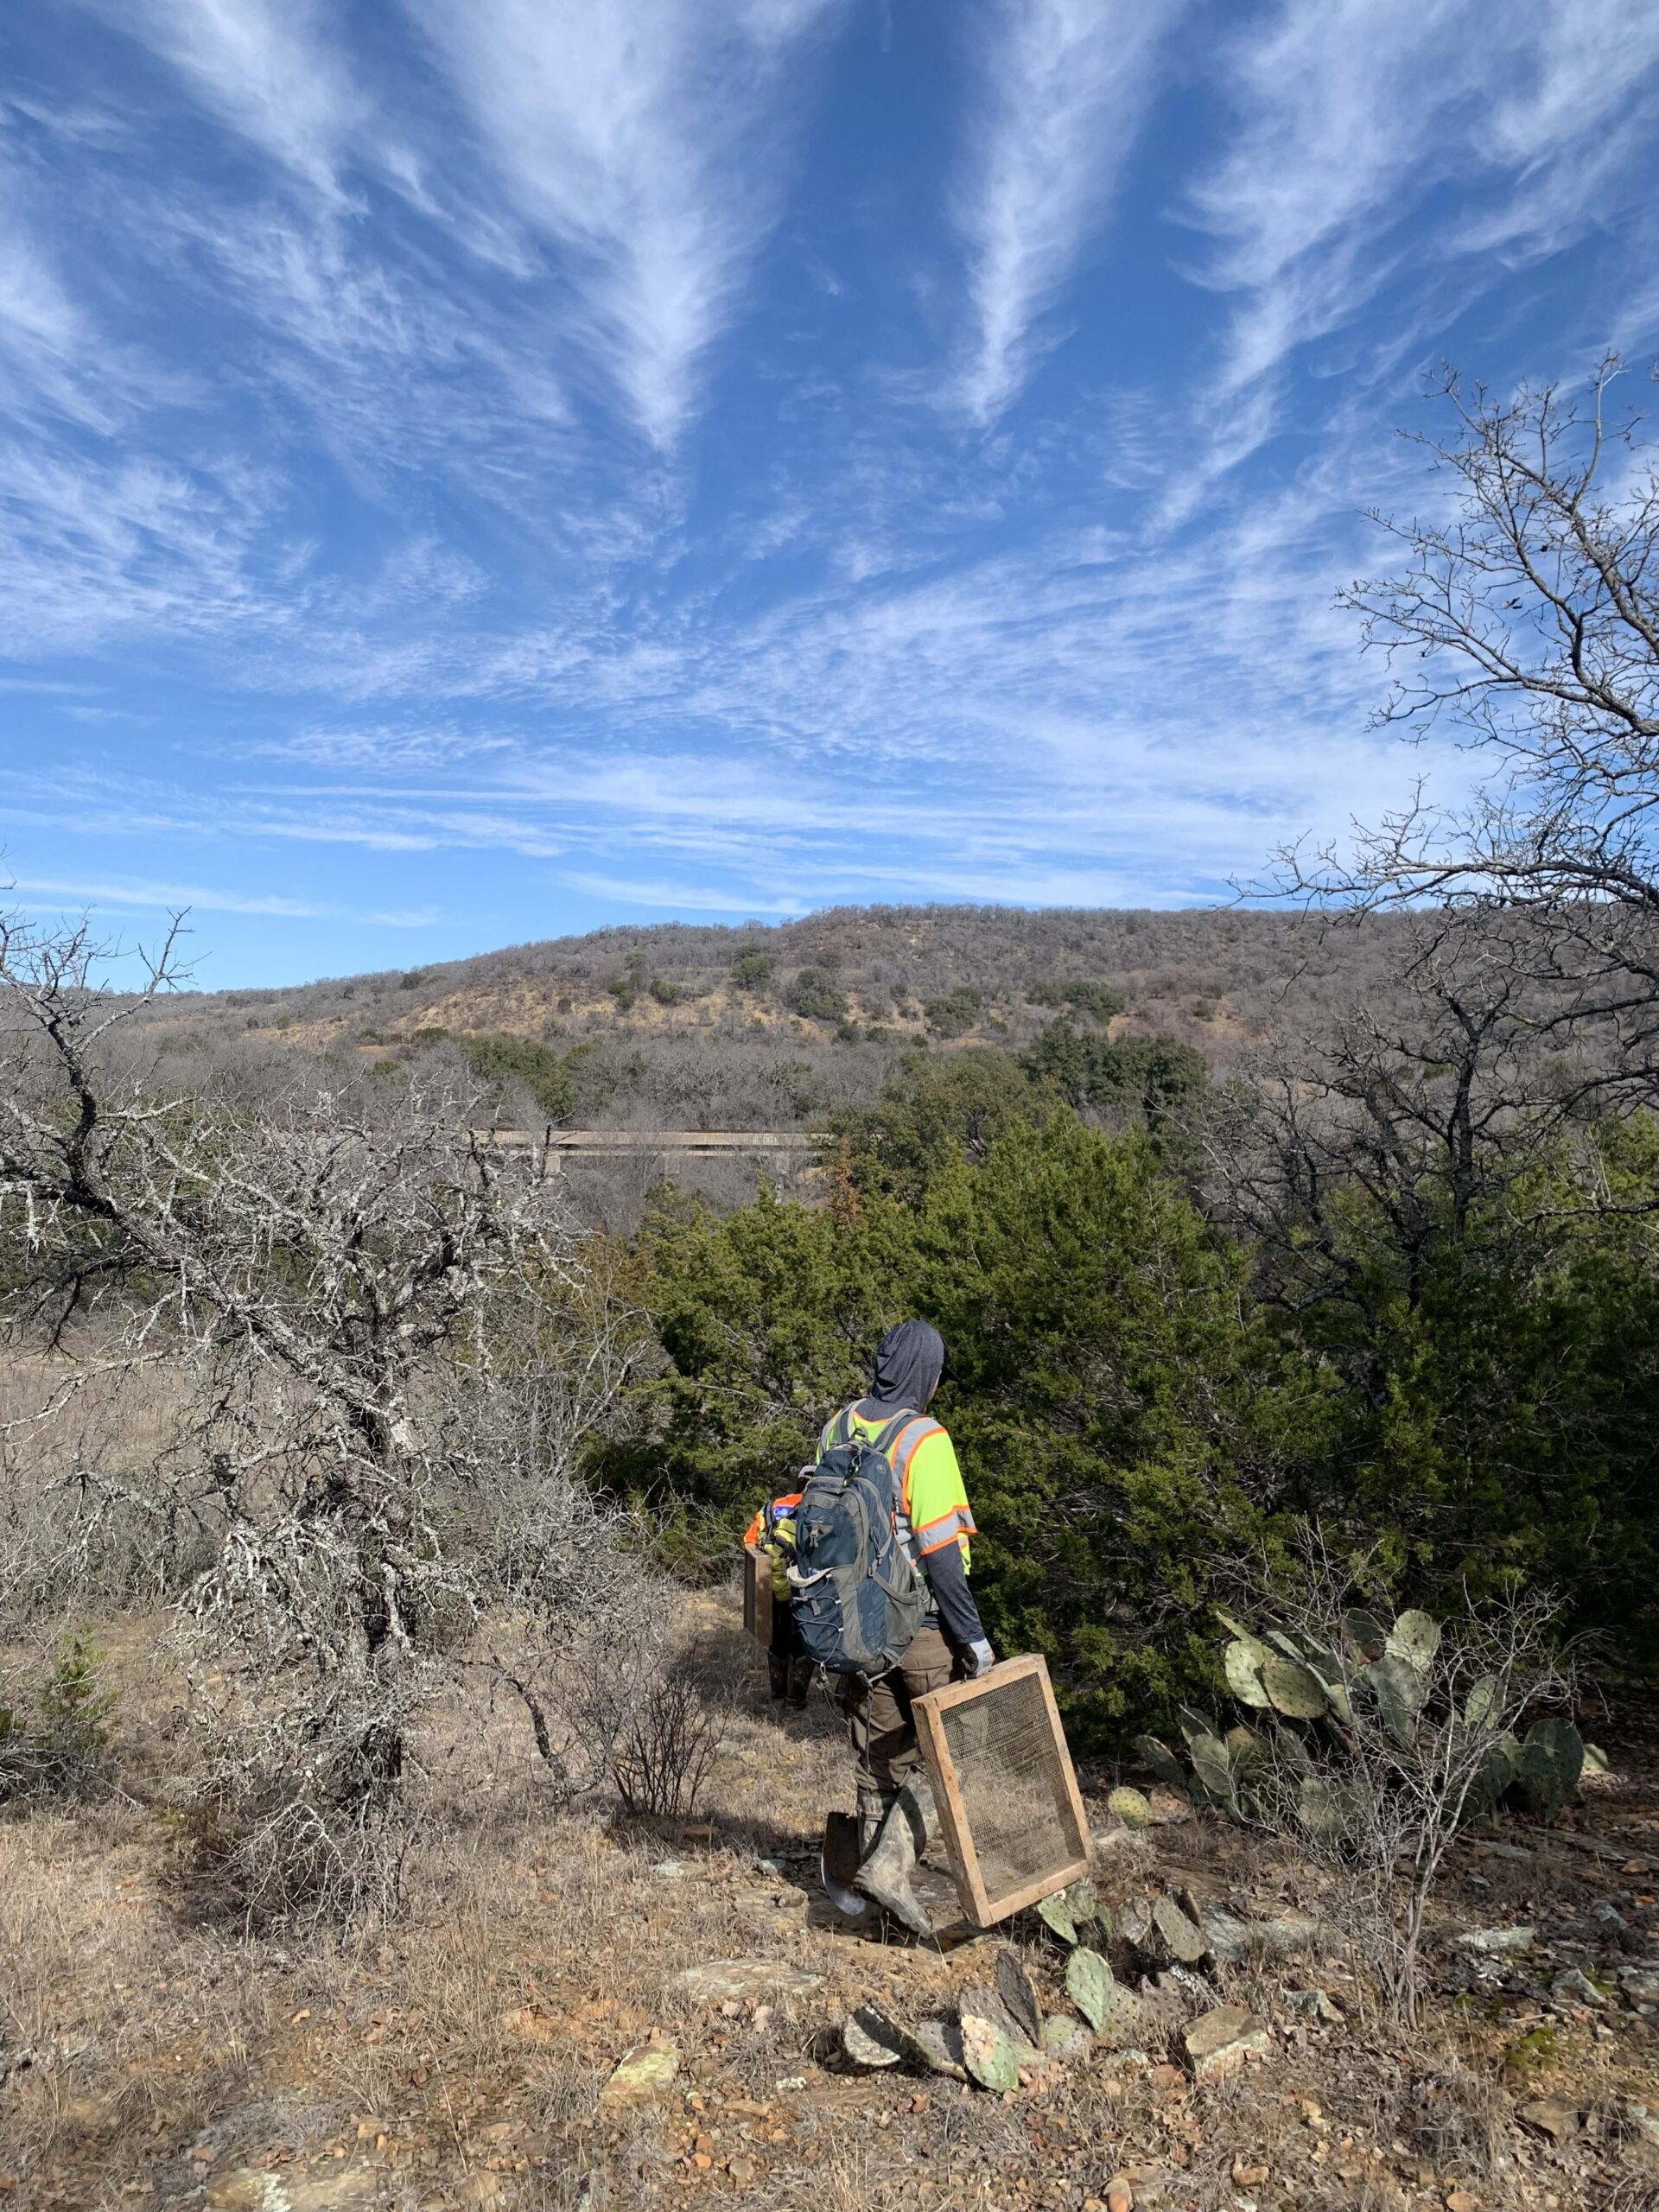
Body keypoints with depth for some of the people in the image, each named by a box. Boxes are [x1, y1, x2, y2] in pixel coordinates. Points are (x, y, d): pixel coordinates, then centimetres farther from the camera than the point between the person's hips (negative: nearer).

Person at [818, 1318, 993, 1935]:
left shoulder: (837, 1428, 3)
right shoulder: (923, 1440, -18)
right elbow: (940, 1550, -20)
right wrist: (973, 1635, -13)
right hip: (919, 1623, -6)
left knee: (880, 1753, 18)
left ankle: (875, 1863, 27)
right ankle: (890, 1865, 0)